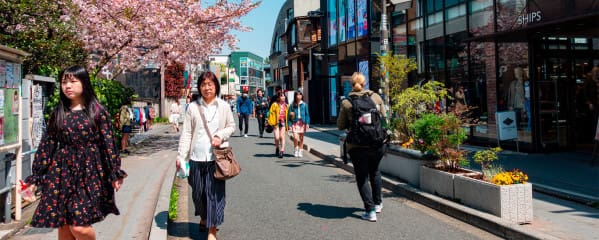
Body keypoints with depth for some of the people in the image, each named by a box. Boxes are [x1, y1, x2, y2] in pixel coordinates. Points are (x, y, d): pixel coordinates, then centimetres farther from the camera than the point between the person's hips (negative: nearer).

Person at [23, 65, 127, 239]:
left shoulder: (98, 111, -3)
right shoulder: (58, 113, 8)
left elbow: (108, 144, -3)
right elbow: (46, 145, 9)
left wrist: (115, 174, -5)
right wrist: (35, 177, 6)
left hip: (88, 172, -3)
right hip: (61, 173, 4)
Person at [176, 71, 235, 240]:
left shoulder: (224, 106, 3)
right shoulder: (192, 107, 2)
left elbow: (232, 126, 11)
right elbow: (186, 133, 2)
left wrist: (221, 135, -9)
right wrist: (181, 155, -4)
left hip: (216, 157, -1)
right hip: (197, 157, 1)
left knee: (215, 193, -2)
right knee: (198, 192, 12)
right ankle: (203, 218, 38)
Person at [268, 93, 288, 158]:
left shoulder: (286, 105, 9)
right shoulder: (275, 105, -2)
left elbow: (287, 115, 11)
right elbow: (271, 113, -2)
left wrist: (287, 124, 6)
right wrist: (271, 122, -10)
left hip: (283, 122, 2)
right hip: (276, 122, -2)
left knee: (282, 137, -2)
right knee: (277, 137, -4)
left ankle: (282, 151, 1)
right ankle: (277, 148, 23)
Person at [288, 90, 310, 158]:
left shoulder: (304, 105, 3)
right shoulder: (292, 105, 2)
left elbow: (307, 114, 3)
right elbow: (289, 115, 2)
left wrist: (307, 123, -6)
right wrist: (289, 124, -5)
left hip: (302, 123, 1)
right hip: (295, 123, -1)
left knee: (301, 138, 7)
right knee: (296, 138, -12)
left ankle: (300, 151, 19)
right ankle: (295, 150, 10)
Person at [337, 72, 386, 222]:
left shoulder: (346, 103, -7)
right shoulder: (376, 97, 1)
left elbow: (341, 126, 0)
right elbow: (384, 118, 10)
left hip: (357, 146, -3)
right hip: (378, 143, 3)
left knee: (362, 177, 9)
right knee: (374, 171, 25)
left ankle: (370, 211, 7)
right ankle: (378, 203, 36)